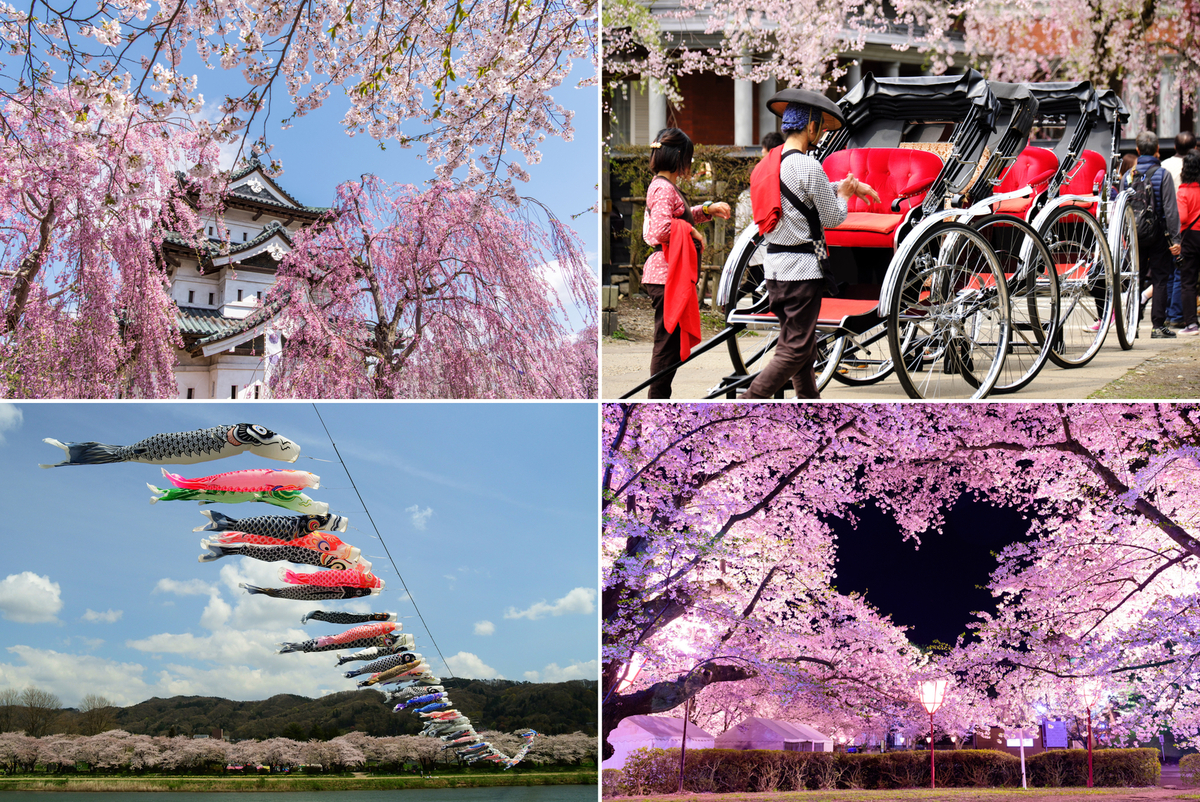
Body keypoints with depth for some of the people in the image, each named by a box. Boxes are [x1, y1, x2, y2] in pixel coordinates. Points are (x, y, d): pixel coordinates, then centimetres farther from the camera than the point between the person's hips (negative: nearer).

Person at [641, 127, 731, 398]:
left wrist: (708, 209, 19)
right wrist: (691, 231, -14)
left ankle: (659, 400, 21)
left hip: (666, 275, 11)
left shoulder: (664, 186, 16)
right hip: (667, 276, -11)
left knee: (670, 341, 15)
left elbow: (681, 217, 31)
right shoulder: (664, 189, -15)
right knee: (668, 342, -6)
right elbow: (661, 230, -27)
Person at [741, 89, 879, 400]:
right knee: (796, 350, -5)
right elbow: (832, 218, -8)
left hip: (773, 266, 9)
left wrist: (848, 184, 25)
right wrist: (844, 192, 10)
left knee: (796, 343, 16)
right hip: (802, 268, -9)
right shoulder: (808, 167, -16)